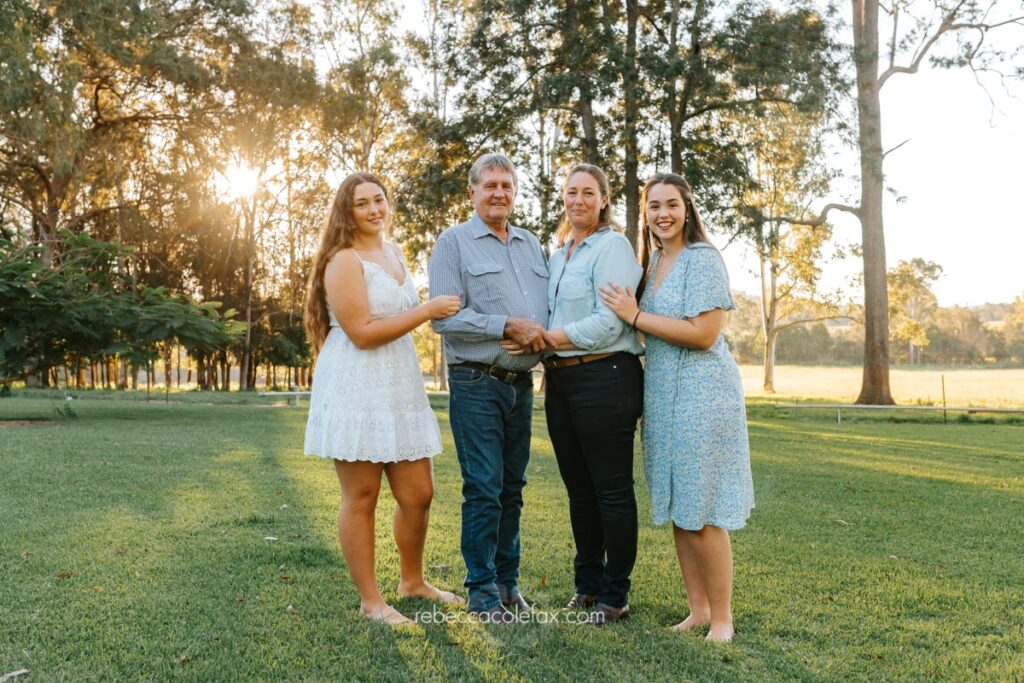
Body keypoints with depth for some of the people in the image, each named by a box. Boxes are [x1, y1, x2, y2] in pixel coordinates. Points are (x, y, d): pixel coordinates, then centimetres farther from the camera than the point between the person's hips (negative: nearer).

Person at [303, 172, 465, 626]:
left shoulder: (394, 253, 15)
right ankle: (370, 600, 14)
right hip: (356, 389, -8)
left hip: (400, 388, 8)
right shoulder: (344, 260, -10)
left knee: (419, 494, 11)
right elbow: (363, 333, -18)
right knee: (361, 498, 2)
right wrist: (427, 311, -14)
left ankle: (412, 581, 31)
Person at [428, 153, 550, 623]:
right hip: (477, 384, -6)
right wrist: (508, 326, -16)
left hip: (521, 382, 6)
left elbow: (545, 307, 20)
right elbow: (444, 317, -13)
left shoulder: (530, 244, 16)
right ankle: (483, 591, 7)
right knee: (484, 489, -4)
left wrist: (544, 335, -3)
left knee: (512, 487, 11)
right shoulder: (454, 242, -3)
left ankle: (508, 582, 21)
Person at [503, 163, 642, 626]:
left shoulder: (612, 246, -7)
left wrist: (545, 338, -14)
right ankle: (588, 583, 27)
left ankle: (615, 595, 11)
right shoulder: (557, 255, 18)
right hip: (560, 381, 8)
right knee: (579, 490, 14)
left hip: (604, 378, -8)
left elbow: (609, 323, -16)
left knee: (612, 490, 1)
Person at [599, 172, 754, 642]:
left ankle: (722, 617, 9)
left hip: (701, 394, -8)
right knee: (677, 511, 11)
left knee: (702, 515, -4)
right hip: (661, 396, 8)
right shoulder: (651, 262, 13)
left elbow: (703, 334, -19)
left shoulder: (702, 259, -10)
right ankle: (698, 609, 23)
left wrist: (634, 316, -15)